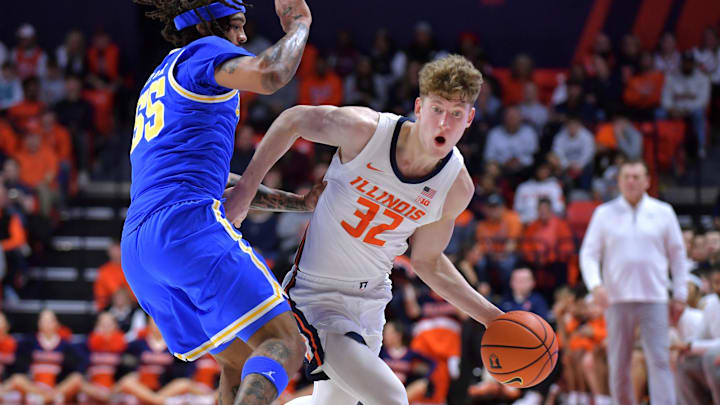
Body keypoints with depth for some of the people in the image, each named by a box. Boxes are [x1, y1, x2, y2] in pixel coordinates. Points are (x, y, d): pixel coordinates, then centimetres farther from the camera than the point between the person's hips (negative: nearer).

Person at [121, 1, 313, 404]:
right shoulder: (202, 51, 7)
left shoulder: (158, 85, 33)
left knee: (242, 363, 18)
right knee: (285, 345, -18)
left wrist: (298, 202, 34)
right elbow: (271, 75, -14)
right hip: (186, 221, -9)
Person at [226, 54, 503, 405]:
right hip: (316, 294, -6)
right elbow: (294, 120, -4)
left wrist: (491, 316, 0)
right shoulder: (366, 129, -22)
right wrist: (244, 190, -6)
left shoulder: (457, 188, -10)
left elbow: (427, 261, 6)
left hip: (371, 301, 6)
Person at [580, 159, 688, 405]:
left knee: (659, 361, -11)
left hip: (654, 299, -1)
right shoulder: (604, 214, 7)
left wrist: (680, 295, 8)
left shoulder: (663, 213, 8)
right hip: (617, 300, 1)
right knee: (618, 365, 3)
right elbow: (589, 253, 5)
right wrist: (595, 285, -12)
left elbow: (677, 254, 12)